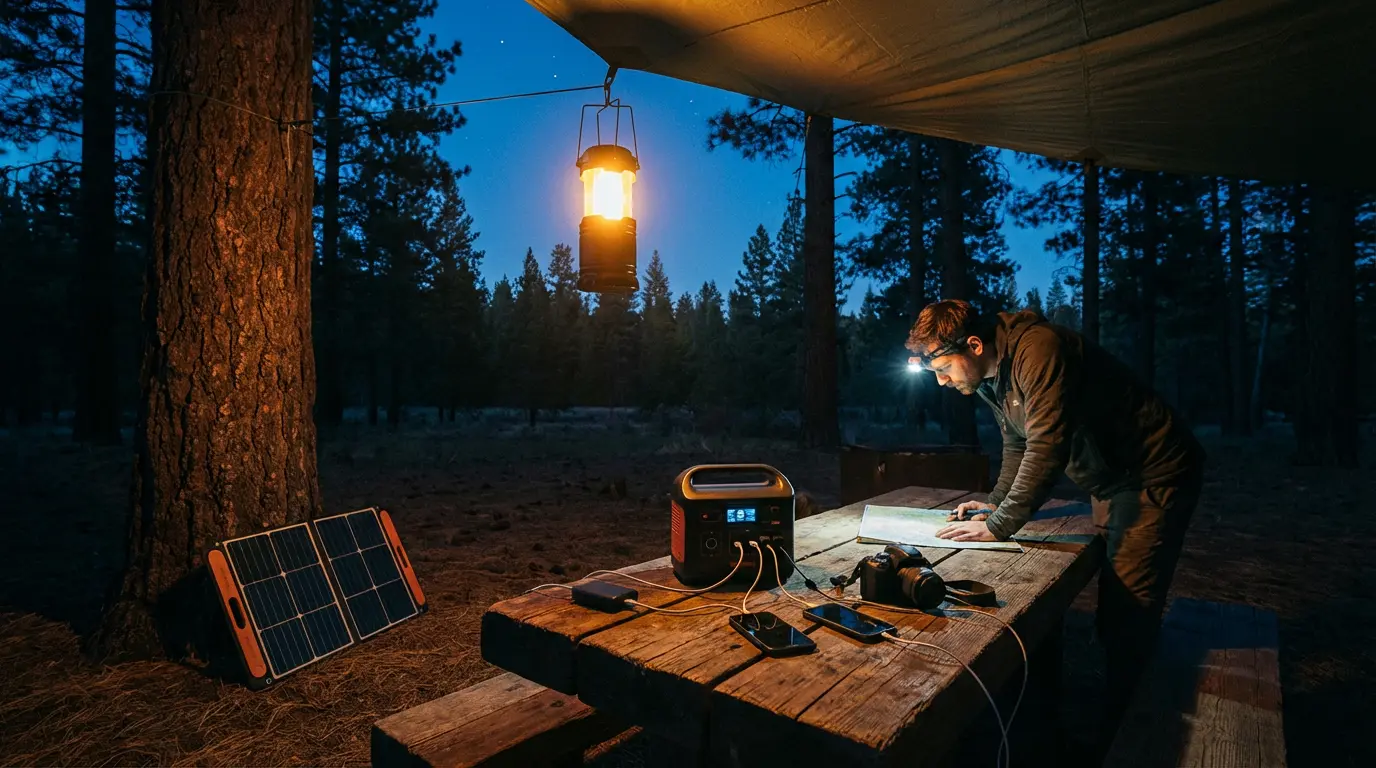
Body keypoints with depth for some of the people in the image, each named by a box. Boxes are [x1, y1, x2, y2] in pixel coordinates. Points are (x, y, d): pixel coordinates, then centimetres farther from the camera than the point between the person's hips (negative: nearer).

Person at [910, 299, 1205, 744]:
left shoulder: (1038, 350, -29)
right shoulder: (990, 374, 1)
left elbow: (1047, 449, -34)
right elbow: (1018, 446, 13)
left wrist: (998, 527, -29)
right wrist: (995, 503, 0)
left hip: (1155, 475, -9)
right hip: (1110, 481, 9)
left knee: (1128, 616, -6)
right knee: (1109, 611, 14)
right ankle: (1115, 725, 29)